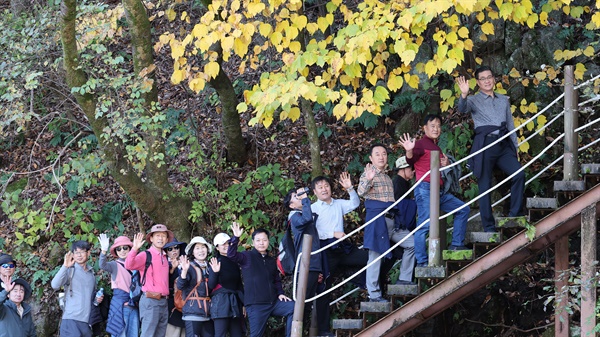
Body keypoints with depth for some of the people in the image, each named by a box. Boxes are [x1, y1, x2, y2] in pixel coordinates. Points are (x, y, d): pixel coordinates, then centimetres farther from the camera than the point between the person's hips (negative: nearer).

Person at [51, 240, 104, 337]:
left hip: (87, 321, 6)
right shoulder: (70, 270, -1)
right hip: (71, 320, -6)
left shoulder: (92, 273, 17)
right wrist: (65, 266, -26)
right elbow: (55, 285, -17)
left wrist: (98, 298, 8)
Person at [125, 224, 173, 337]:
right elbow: (129, 265, -23)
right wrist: (135, 248, -35)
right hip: (150, 301, -8)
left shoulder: (165, 258, 17)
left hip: (163, 302, 8)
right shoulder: (145, 255, -5)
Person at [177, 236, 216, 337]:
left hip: (207, 312, 6)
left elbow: (211, 286, -1)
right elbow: (180, 286, -14)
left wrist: (214, 272, -18)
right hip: (193, 312, -6)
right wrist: (184, 270, -30)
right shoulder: (190, 266, -2)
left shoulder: (209, 267, 13)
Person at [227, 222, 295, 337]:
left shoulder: (272, 261, 18)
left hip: (273, 302, 5)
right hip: (255, 305, -5)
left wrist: (280, 293, 10)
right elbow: (231, 255, -16)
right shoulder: (247, 257, 2)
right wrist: (236, 238, -27)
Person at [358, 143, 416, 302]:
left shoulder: (387, 178, 20)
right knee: (375, 255, -9)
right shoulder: (368, 174, -4)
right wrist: (368, 180, -42)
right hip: (377, 219, -8)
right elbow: (361, 192, -24)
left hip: (391, 220, 8)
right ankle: (374, 294, -7)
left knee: (412, 243, 6)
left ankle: (404, 279, 13)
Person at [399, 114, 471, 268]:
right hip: (425, 189, -9)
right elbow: (411, 160, -20)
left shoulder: (436, 148, 22)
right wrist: (409, 151, -41)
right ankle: (422, 261, -13)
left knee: (463, 209, 14)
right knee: (425, 225, -13)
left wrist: (445, 165, 9)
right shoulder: (421, 144, -5)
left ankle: (457, 244, 17)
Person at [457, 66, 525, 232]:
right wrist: (464, 95, -34)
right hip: (485, 144, -4)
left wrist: (514, 146, 16)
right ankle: (489, 227, -1)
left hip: (504, 145, 4)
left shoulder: (504, 100, 22)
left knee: (519, 174, -18)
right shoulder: (474, 100, 8)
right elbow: (462, 109, -14)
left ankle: (515, 214, -7)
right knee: (485, 186, -5)